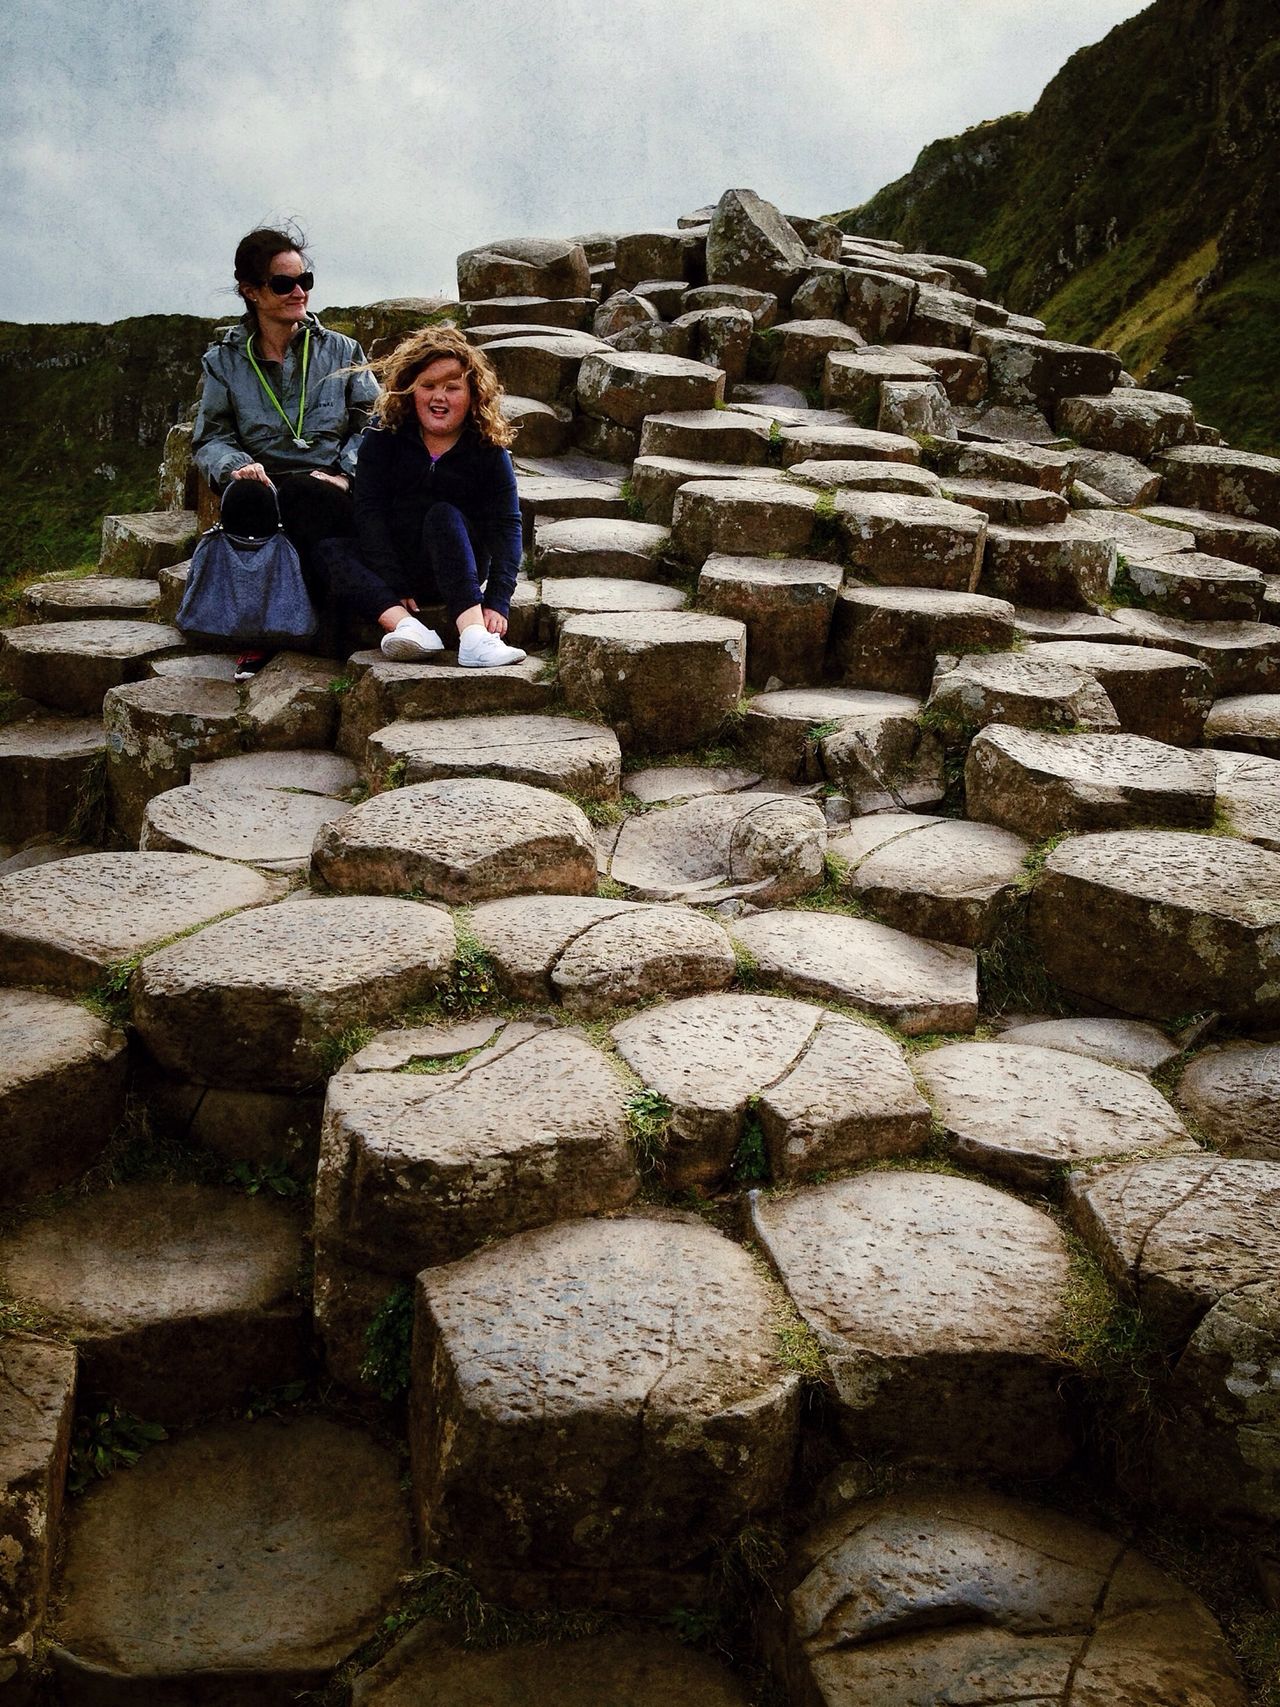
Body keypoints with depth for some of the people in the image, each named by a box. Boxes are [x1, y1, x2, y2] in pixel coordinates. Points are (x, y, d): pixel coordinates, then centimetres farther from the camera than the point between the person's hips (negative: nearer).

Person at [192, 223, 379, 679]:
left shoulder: (341, 351, 16)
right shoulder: (224, 360, 15)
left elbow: (370, 423, 9)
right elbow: (210, 438, 10)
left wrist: (343, 473, -10)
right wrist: (235, 466, -13)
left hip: (328, 490, 0)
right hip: (262, 485, 0)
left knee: (308, 498, -39)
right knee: (247, 497, -38)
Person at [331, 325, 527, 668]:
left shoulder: (488, 449, -4)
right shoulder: (384, 435, -2)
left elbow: (507, 526, -12)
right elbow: (369, 512, -10)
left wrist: (497, 601, -27)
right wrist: (394, 590, -22)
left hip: (458, 569, -1)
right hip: (390, 565, 1)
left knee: (443, 515, -32)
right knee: (330, 556, -27)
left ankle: (475, 637, -48)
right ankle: (405, 625, -50)